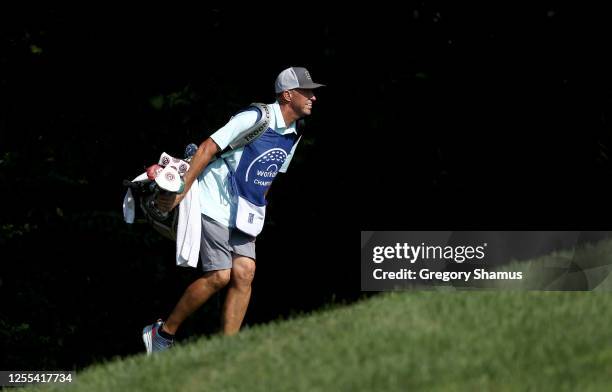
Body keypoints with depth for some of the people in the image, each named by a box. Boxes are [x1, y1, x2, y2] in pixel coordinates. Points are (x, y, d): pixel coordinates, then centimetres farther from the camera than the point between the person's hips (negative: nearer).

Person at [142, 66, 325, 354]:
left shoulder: (292, 136, 10)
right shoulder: (255, 118, -16)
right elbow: (207, 148, -17)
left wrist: (256, 213, 20)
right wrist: (181, 191, -19)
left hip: (242, 217, 8)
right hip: (215, 208, -8)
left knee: (244, 272, -9)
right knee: (219, 276, -13)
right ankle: (162, 333, 3)